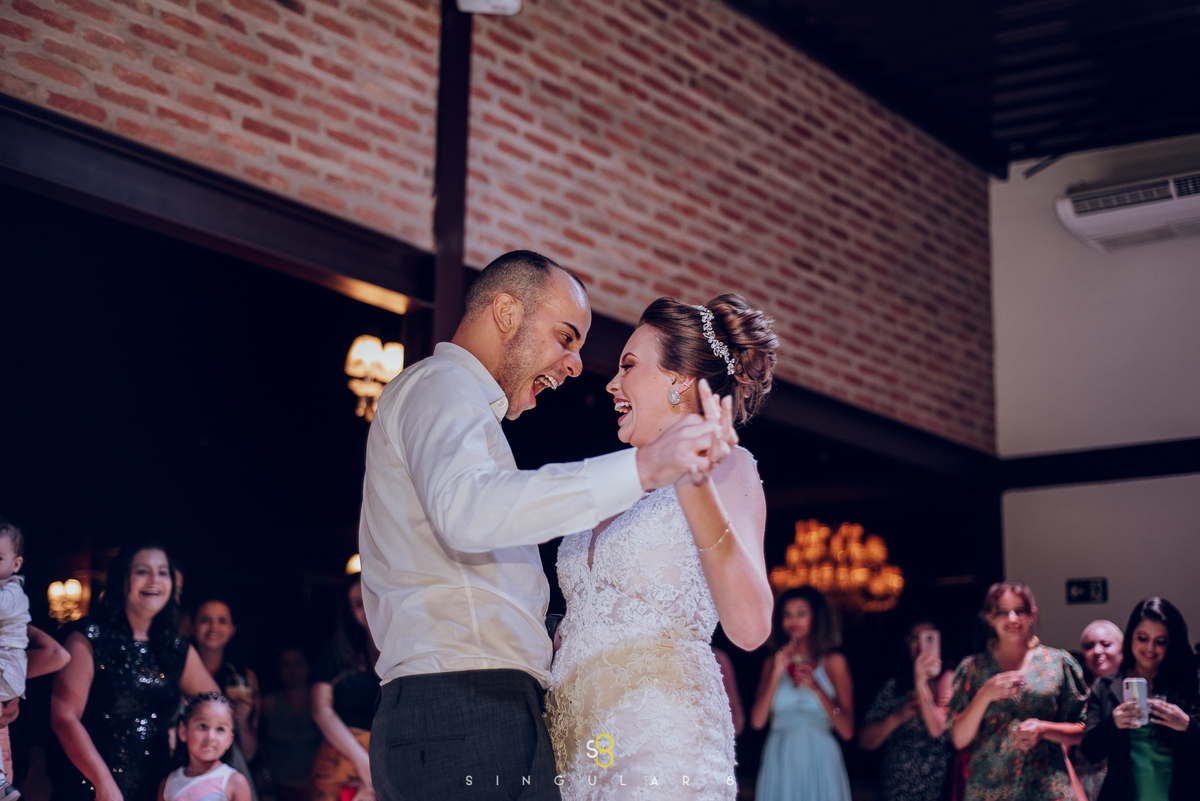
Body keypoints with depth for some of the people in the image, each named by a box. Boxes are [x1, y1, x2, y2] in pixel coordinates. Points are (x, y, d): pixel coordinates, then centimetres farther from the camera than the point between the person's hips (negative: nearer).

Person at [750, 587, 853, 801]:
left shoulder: (833, 662, 4)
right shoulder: (773, 661, 11)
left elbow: (847, 731, -4)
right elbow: (757, 721, 0)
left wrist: (816, 688, -14)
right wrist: (776, 675, -6)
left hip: (818, 761, -2)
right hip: (779, 761, 2)